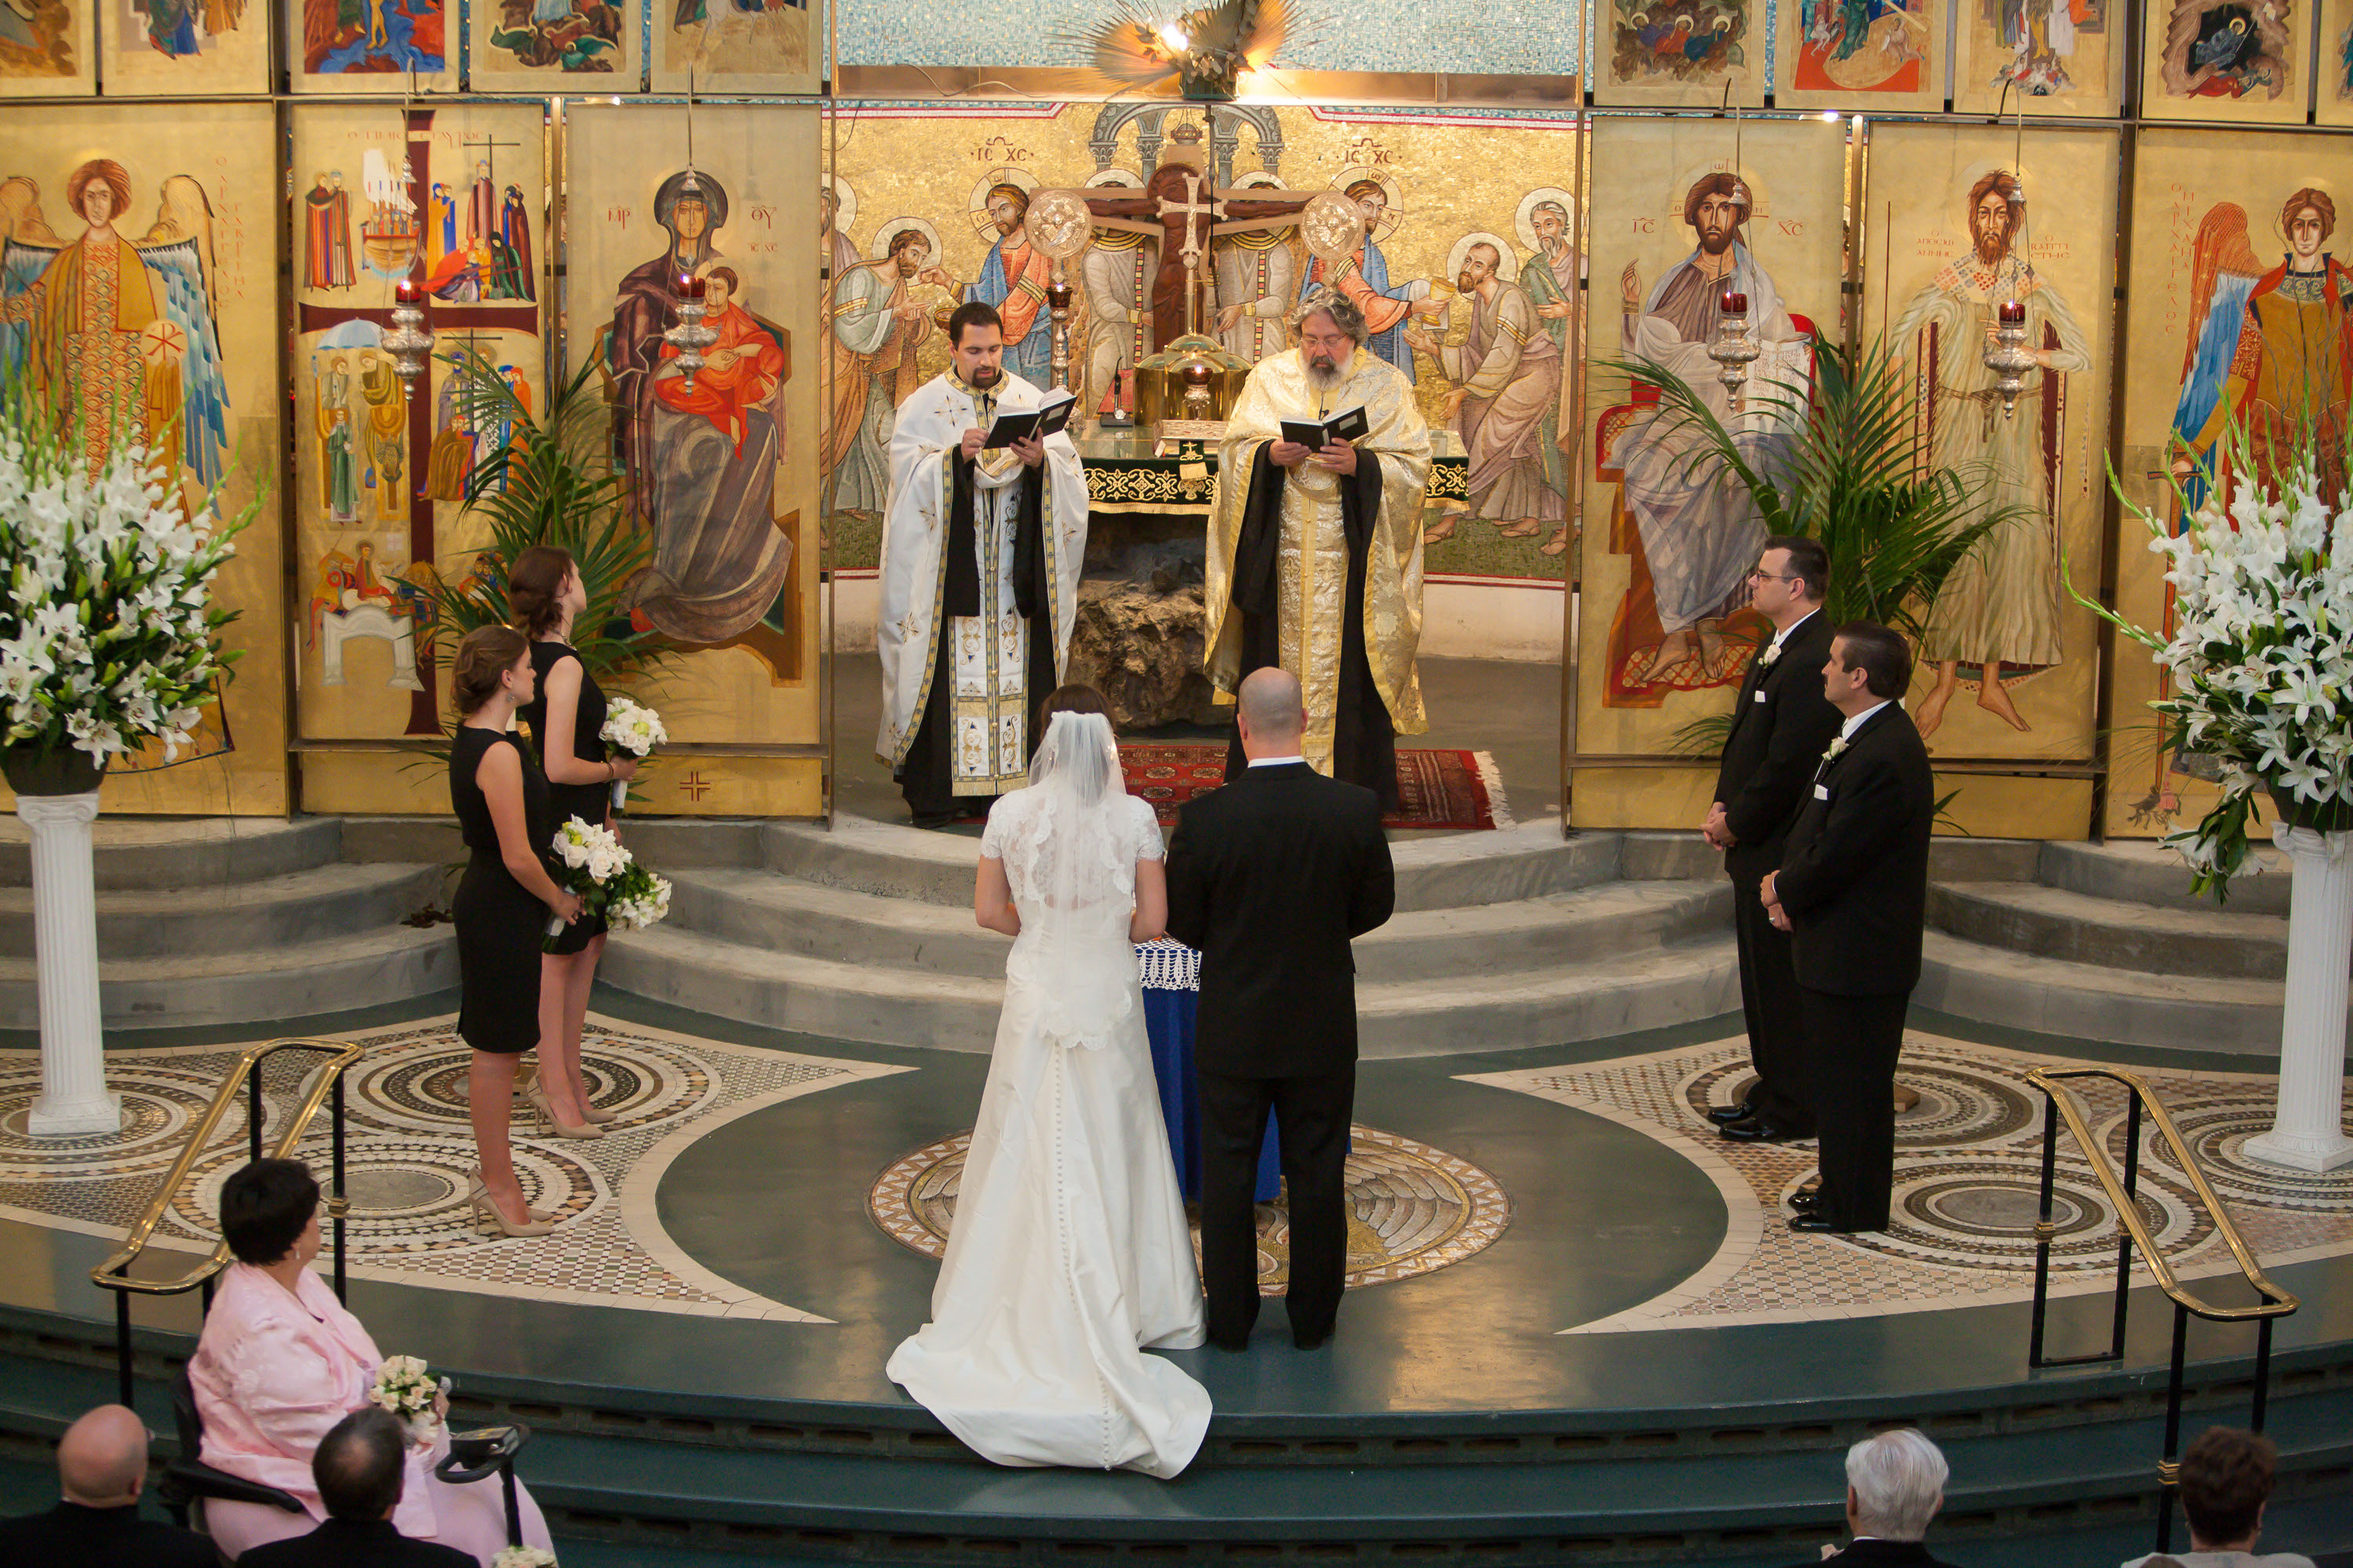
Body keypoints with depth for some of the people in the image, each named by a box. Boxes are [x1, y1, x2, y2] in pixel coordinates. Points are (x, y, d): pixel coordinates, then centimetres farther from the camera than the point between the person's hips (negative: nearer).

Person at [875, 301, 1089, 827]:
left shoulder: (1031, 400, 10)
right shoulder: (925, 405, 4)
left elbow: (1071, 474, 4)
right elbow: (909, 477, -9)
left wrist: (1041, 461, -17)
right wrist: (956, 456, -24)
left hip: (1015, 575, 3)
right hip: (949, 570, -2)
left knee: (1015, 667, 1)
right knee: (950, 671, -5)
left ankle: (1010, 782, 7)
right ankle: (936, 793, 1)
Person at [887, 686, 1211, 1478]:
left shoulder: (1010, 813, -8)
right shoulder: (1134, 816, -9)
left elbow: (990, 911, 0)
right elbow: (1152, 920, -5)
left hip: (1036, 996, 0)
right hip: (1109, 1001, 0)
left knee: (1030, 1151, 10)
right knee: (1110, 1151, 10)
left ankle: (1029, 1306, 16)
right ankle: (1131, 1302, 17)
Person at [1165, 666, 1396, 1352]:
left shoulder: (1204, 818, -17)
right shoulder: (1355, 808, -13)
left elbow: (1182, 922, -7)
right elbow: (1375, 907, -1)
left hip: (1233, 1028, -1)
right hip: (1323, 1029, 1)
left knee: (1227, 1173, 13)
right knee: (1317, 1173, 14)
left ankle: (1230, 1318, 23)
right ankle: (1314, 1318, 25)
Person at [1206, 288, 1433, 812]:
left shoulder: (1386, 386, 2)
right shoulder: (1270, 378, 8)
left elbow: (1415, 465, -3)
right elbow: (1233, 451, 7)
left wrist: (1360, 464, -20)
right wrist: (1269, 454, -14)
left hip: (1354, 556, -1)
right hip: (1280, 552, 2)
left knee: (1350, 666, -2)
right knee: (1274, 662, 3)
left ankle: (1354, 784, 7)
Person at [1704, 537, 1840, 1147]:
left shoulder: (1813, 660, -21)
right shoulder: (1775, 650, 13)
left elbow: (1787, 764, -23)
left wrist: (1735, 823, -12)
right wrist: (1723, 807, 5)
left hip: (1782, 850, -10)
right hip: (1756, 846, 10)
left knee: (1781, 981, -1)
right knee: (1763, 977, 18)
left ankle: (1793, 1108, 9)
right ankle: (1773, 1089, 29)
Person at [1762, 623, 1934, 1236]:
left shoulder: (1885, 757, -26)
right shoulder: (1865, 737, 8)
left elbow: (1836, 855, -24)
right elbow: (1818, 825, 13)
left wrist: (1787, 892, -6)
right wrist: (1786, 880, -2)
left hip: (1857, 955, -10)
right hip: (1845, 949, 10)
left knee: (1853, 1088, 3)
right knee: (1836, 1082, 21)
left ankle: (1855, 1214, 15)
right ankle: (1841, 1193, 35)